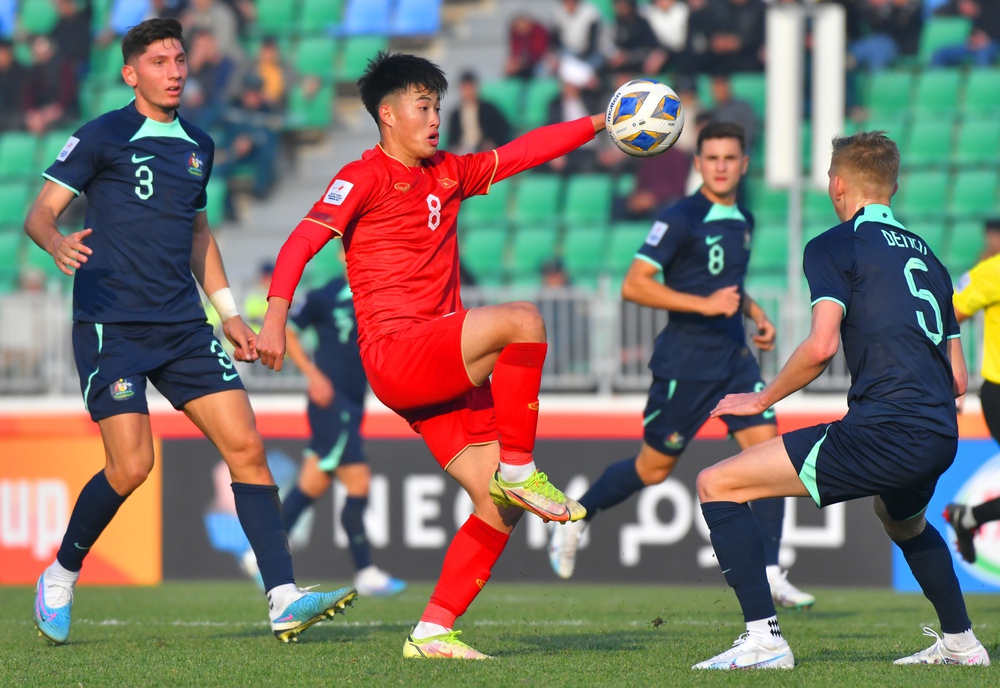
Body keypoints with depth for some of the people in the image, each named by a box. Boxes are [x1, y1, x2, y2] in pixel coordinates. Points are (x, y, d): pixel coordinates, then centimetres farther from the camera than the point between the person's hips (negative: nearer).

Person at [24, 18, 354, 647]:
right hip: (111, 325, -6)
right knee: (131, 465, -15)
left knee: (246, 446, -6)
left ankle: (285, 600, -6)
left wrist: (229, 312, 25)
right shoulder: (102, 137, -2)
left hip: (183, 328, 6)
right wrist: (57, 243, -28)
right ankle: (61, 577, 10)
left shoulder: (198, 147, 15)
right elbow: (40, 212, -4)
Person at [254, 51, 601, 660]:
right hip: (396, 353, -8)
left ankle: (433, 632, 1)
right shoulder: (365, 178, -2)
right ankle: (520, 469, -19)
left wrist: (600, 124, 19)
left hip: (445, 370, 8)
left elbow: (522, 152, 27)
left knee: (500, 508, -2)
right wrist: (276, 317, -26)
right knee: (522, 320, -29)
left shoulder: (448, 174, 20)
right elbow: (302, 243, -12)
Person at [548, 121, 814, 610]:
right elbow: (634, 285, -19)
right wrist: (704, 304, -25)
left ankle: (769, 573, -5)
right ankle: (574, 520, 27)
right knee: (655, 467, 3)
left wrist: (756, 315, 13)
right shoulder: (680, 219, -13)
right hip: (684, 362, -6)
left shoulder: (743, 221, 11)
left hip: (734, 358, 6)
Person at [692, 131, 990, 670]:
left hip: (881, 432, -8)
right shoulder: (926, 256, 22)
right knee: (903, 522, 42)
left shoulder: (833, 246, 2)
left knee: (716, 485, -1)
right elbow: (958, 379, 21)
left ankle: (763, 638, -10)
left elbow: (821, 345, -12)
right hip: (940, 438, 8)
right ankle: (959, 642, 45)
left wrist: (761, 399, 2)